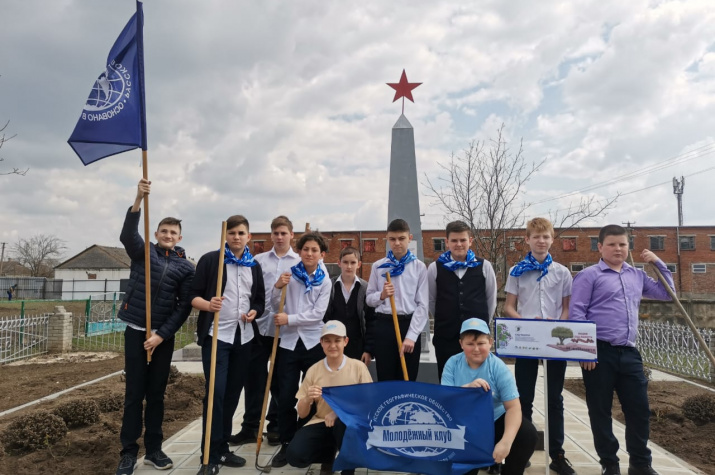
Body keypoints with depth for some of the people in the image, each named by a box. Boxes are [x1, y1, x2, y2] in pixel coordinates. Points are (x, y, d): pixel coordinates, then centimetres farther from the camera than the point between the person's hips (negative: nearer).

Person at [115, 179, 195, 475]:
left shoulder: (186, 267, 3)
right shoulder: (143, 251, 3)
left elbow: (184, 306, 0)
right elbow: (127, 235, -19)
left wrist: (161, 334, -10)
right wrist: (139, 200, -34)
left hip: (164, 336, 1)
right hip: (136, 330, -1)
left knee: (157, 393, 9)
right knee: (134, 393, 3)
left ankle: (153, 449, 19)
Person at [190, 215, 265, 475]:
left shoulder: (254, 266, 10)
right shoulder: (209, 260, -3)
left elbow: (260, 300, 15)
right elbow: (193, 296, -6)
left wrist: (254, 312, -6)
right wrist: (207, 304, -26)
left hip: (243, 337, 5)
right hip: (216, 335, -5)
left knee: (232, 393, 11)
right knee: (216, 393, -9)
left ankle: (222, 448, 25)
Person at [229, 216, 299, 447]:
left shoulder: (300, 263, 2)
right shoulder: (258, 260, 7)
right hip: (259, 326, 1)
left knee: (279, 381, 10)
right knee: (254, 378, 7)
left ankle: (275, 427, 23)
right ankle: (250, 426, 19)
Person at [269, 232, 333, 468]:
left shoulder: (324, 281, 1)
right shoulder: (289, 274, 1)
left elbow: (317, 314, -9)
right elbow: (275, 306, 2)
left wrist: (289, 319, -16)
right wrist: (277, 287, -16)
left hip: (313, 342, 0)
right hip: (289, 341, 0)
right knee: (286, 396, 2)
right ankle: (286, 444, 17)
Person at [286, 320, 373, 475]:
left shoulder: (358, 367, -7)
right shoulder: (313, 370, 0)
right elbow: (302, 414, 3)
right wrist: (307, 399, -21)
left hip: (349, 424, -3)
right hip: (321, 423, 3)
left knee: (343, 423, -37)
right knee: (295, 455, -22)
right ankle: (329, 453, 12)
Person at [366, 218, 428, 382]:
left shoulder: (419, 267, 0)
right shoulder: (378, 266, 4)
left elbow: (422, 304, -3)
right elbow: (369, 299, 9)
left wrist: (411, 336, -11)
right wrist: (381, 295, -14)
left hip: (409, 324, -1)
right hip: (384, 325, 1)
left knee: (408, 380, 8)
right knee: (385, 380, 7)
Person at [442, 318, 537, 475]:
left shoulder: (498, 368, -12)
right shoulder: (452, 364, -7)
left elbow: (513, 406, -18)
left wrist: (505, 442, -34)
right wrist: (467, 388, -34)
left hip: (495, 422, 0)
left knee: (528, 433, -24)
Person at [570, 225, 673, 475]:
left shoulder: (637, 275, 16)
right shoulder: (589, 275, -2)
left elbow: (667, 293, 27)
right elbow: (576, 313, -7)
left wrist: (658, 263, 16)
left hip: (629, 353, 5)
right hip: (599, 352, -5)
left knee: (640, 409, 9)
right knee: (600, 411, 5)